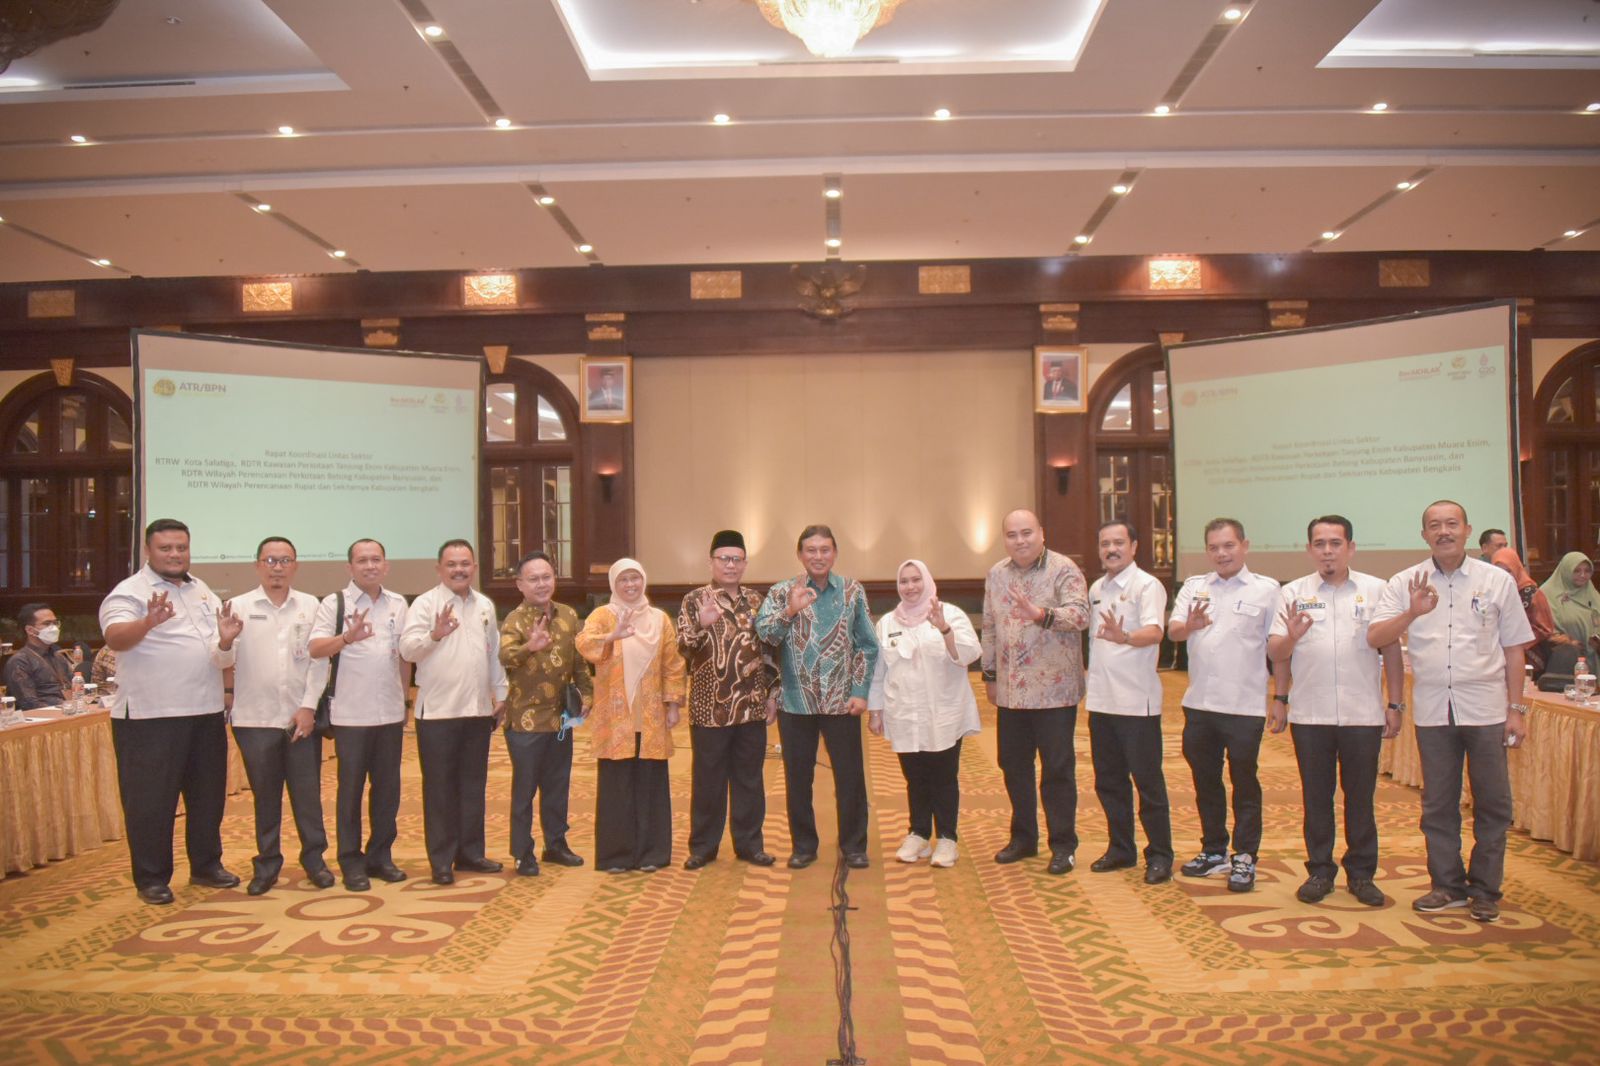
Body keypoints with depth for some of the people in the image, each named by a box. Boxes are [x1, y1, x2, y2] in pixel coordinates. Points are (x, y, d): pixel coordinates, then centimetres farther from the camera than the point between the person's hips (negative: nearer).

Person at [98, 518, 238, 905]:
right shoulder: (129, 593, -9)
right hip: (150, 716, -6)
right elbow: (116, 639, -26)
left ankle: (206, 865, 27)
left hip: (205, 712, 7)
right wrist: (148, 622, -46)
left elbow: (220, 640, 22)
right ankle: (151, 878, 14)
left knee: (207, 794, 14)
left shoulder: (203, 591, 14)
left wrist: (227, 638, -2)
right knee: (151, 800, 2)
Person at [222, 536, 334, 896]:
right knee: (265, 795, 9)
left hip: (302, 717, 0)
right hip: (255, 718, 0)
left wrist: (309, 707, -5)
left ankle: (314, 857, 18)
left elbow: (319, 660, 2)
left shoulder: (310, 605, 5)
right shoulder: (239, 606, 2)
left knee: (308, 792, 5)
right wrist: (225, 640, -26)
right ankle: (267, 863, 21)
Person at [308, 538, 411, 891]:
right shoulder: (334, 603, -3)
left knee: (387, 786, 9)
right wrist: (347, 638, -33)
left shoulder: (398, 603, 9)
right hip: (350, 713, -4)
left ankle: (380, 855, 21)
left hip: (390, 712, 4)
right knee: (351, 788, 4)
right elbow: (315, 649, -14)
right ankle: (351, 861, 13)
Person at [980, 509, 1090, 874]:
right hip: (1010, 691, 6)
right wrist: (989, 674, 15)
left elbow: (1080, 614, -24)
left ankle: (1063, 845, 14)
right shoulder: (996, 575, 9)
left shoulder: (1063, 570, -9)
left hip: (1054, 690, -5)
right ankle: (1023, 837, 28)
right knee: (1013, 766, 13)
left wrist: (1041, 614, -40)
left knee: (1058, 769, 2)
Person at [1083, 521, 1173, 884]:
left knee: (1147, 780, 1)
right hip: (1100, 700, 7)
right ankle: (1121, 848, 26)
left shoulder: (1147, 586, -10)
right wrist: (1084, 680, 13)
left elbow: (1154, 633, -25)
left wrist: (1124, 637, -45)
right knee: (1108, 779, 13)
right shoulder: (1096, 589, 12)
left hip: (1136, 701, -7)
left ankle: (1159, 856, 13)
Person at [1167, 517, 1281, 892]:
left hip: (1245, 705, -4)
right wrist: (1190, 626, -25)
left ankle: (1244, 858, 16)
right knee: (1205, 781, 14)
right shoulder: (1194, 586, 8)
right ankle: (1214, 850, 28)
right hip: (1199, 703, 4)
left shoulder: (1266, 589, -1)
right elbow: (1172, 630, -4)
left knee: (1244, 783, 5)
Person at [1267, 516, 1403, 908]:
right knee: (1316, 795, 8)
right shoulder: (1293, 593, 4)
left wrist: (1395, 704, 4)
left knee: (1360, 795, 8)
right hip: (1309, 714, 1)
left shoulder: (1375, 590, 3)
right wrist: (1292, 636, -19)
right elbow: (1276, 653, 2)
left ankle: (1361, 873, 21)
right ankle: (1319, 871, 20)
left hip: (1363, 714, 0)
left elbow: (1391, 649, 6)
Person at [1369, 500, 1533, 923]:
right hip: (1433, 709, 1)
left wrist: (1517, 708, 3)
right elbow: (1374, 637, -8)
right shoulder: (1405, 583, 2)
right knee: (1438, 804, 9)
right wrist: (1412, 613, -25)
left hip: (1486, 709, -1)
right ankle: (1447, 885, 21)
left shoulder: (1497, 581, 3)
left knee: (1492, 802, 5)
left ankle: (1485, 890, 18)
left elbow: (1513, 649, 6)